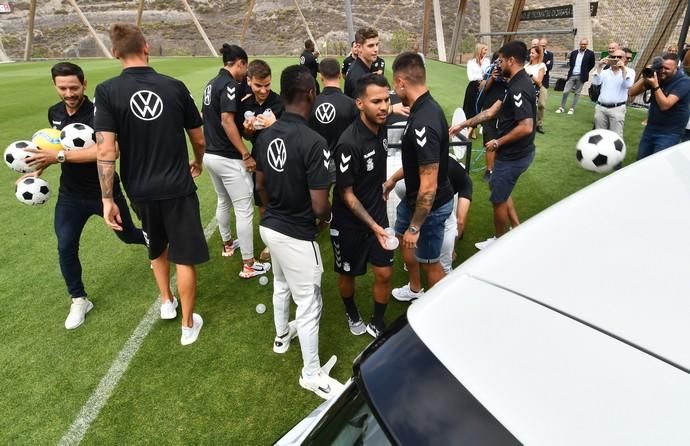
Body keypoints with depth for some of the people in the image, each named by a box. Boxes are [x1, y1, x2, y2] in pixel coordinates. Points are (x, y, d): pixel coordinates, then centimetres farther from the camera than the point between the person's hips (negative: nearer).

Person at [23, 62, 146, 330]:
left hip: (104, 192, -5)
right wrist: (39, 170, 9)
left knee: (128, 235, 12)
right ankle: (79, 300, 18)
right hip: (70, 195, 5)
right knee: (65, 248, -1)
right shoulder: (54, 113, 1)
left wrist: (59, 157, -39)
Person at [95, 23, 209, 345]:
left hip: (141, 190, 1)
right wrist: (198, 163, 25)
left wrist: (107, 199, -7)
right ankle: (188, 325, 21)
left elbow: (106, 152, -15)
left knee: (157, 248, 27)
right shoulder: (175, 87, -4)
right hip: (178, 187, -1)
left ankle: (166, 302, 45)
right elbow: (199, 140, 5)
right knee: (184, 258, 9)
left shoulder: (107, 91, -8)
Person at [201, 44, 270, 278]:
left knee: (223, 201, 26)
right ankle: (248, 265, 3)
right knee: (244, 209, -3)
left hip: (210, 154, 10)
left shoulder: (212, 83, 12)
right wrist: (246, 155, -22)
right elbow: (227, 122, -23)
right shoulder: (229, 85, -15)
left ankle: (227, 244, 45)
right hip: (228, 158, -10)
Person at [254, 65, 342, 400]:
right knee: (308, 305, 8)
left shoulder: (265, 135, -3)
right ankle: (312, 375, 26)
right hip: (297, 235, -7)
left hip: (270, 226, 8)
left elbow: (260, 186, 9)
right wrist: (328, 217, 0)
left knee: (281, 285, 30)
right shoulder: (313, 142, -26)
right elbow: (319, 206, -23)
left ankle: (282, 335, 54)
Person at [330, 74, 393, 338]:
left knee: (384, 274, 7)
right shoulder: (350, 144, -27)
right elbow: (346, 194, -19)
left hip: (378, 214, 5)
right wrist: (373, 226, -23)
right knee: (348, 274, 16)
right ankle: (352, 315, 45)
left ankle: (377, 325, 30)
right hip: (350, 223, -5)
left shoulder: (381, 128, -5)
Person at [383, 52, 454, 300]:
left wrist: (415, 227, -22)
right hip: (413, 197, 10)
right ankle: (415, 289, 51)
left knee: (428, 261, 10)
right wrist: (394, 178, 20)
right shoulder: (423, 108, -1)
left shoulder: (423, 123, -33)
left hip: (430, 205, -10)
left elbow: (428, 186, -31)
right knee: (402, 238, 27)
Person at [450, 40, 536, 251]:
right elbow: (491, 111, 12)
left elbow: (526, 127, -31)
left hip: (513, 156, -10)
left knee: (498, 199, 8)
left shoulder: (519, 89, -24)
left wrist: (498, 142, -18)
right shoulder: (517, 84, 8)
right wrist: (463, 124, 12)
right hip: (514, 153, 10)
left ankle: (499, 241, 28)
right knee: (497, 187, 26)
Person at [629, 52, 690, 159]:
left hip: (669, 133, -6)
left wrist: (655, 85, -32)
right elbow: (631, 93, -4)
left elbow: (665, 105, -27)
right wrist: (644, 77, -17)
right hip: (650, 128, 6)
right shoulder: (656, 76, -1)